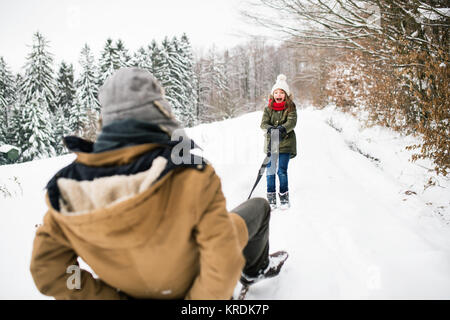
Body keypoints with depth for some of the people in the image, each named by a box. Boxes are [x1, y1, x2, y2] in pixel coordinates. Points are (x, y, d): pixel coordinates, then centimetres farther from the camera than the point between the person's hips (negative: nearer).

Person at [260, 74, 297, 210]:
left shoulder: (290, 108, 0)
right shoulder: (268, 109, 7)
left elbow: (292, 121, -15)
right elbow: (263, 123, -5)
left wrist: (283, 128, -35)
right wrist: (269, 128, -28)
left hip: (286, 144, -2)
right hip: (271, 144, 2)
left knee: (282, 171, -6)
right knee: (270, 171, 2)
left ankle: (284, 197, 12)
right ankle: (271, 198, 14)